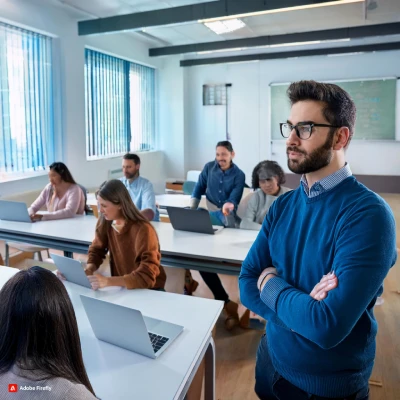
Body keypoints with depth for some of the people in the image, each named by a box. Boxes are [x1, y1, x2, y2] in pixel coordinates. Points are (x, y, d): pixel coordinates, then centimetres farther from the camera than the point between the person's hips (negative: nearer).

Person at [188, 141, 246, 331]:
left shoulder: (239, 175, -5)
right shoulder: (209, 167, 2)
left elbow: (235, 198, -14)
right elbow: (199, 188, 8)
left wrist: (229, 206, -38)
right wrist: (191, 209, -3)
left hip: (228, 215, -3)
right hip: (210, 213, 3)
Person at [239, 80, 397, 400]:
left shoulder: (368, 214, -24)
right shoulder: (283, 205, -3)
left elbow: (328, 327, -31)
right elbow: (247, 285, -7)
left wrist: (272, 284, -15)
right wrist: (302, 308, -23)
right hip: (271, 363, 6)